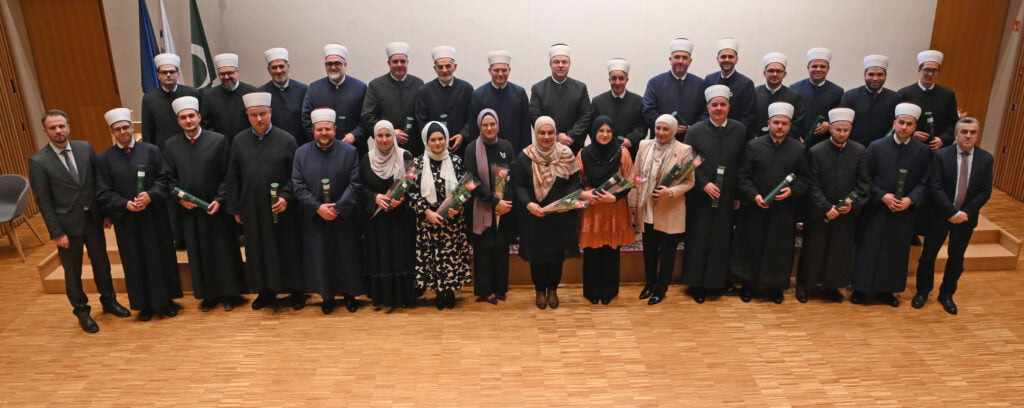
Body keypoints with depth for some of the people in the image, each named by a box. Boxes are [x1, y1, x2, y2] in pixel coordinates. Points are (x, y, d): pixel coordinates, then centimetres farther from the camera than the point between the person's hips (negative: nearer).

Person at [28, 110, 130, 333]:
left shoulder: (85, 148, -1)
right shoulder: (38, 161, -10)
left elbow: (99, 180, 5)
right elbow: (43, 201, -10)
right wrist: (56, 233, -11)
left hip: (93, 218, 3)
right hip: (67, 223, -3)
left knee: (101, 262, 17)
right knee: (73, 270, 12)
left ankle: (109, 301, 37)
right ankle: (82, 311, 29)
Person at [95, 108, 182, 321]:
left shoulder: (151, 151, 0)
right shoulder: (104, 159, 2)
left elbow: (163, 179, -1)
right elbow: (103, 193, 0)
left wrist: (151, 195, -18)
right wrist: (125, 204, -16)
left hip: (154, 216, 0)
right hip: (126, 220, 1)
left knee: (161, 257, 8)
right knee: (136, 261, 8)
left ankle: (165, 299, 22)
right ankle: (144, 303, 21)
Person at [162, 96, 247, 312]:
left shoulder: (219, 140, -5)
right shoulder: (171, 145, 3)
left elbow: (228, 175, -5)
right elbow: (169, 178, 6)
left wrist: (220, 200, -13)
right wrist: (179, 198, -9)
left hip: (216, 207, -2)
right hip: (188, 210, 2)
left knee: (224, 250, 6)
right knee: (199, 253, 10)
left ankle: (228, 293, 20)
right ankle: (208, 294, 23)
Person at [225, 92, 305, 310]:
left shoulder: (286, 140, -5)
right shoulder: (239, 141, 4)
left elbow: (295, 175, -3)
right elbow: (233, 177, 7)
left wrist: (286, 196, -17)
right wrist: (235, 208, 5)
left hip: (281, 209, -2)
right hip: (252, 209, 3)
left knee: (287, 249, 5)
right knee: (259, 250, 11)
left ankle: (295, 290, 20)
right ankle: (266, 290, 26)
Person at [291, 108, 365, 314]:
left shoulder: (349, 151, -4)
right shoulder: (301, 152, 1)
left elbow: (355, 184, -8)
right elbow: (298, 186, -3)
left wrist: (337, 208, -16)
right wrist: (318, 208, -14)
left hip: (344, 218, -1)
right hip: (314, 218, 1)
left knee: (347, 257, 9)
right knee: (320, 258, 8)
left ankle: (349, 293, 27)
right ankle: (327, 296, 24)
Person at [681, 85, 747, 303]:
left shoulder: (740, 130, 2)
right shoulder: (695, 131, -1)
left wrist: (740, 194, 0)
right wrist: (704, 184, -15)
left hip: (727, 197, 1)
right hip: (700, 196, -1)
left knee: (721, 240, 7)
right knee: (699, 239, 4)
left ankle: (716, 282, 20)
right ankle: (696, 284, 15)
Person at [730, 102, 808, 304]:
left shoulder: (799, 149, 1)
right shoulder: (753, 146, -2)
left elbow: (804, 179, 6)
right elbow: (743, 176, -1)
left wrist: (792, 190, -13)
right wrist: (754, 195, -14)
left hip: (784, 209, 1)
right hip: (755, 207, -1)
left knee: (779, 249, 8)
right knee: (751, 247, 8)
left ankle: (774, 286, 24)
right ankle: (748, 284, 22)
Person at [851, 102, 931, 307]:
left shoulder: (924, 151, -2)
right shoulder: (876, 147, -6)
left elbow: (924, 183, 1)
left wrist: (911, 199, -16)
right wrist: (882, 196, -16)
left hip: (905, 212, 2)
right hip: (876, 209, -2)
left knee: (896, 251, 10)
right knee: (868, 249, 4)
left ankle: (886, 289, 25)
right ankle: (861, 288, 17)